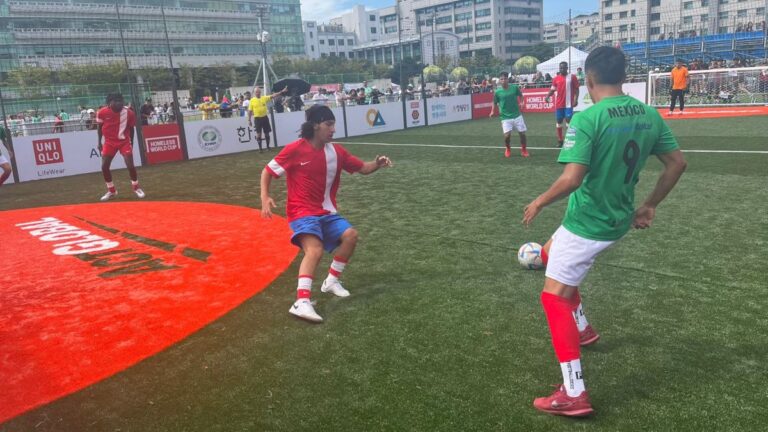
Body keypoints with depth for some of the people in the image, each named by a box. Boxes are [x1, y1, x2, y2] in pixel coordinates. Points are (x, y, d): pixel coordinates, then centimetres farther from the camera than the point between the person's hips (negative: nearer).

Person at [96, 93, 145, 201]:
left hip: (124, 141, -1)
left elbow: (131, 128, 2)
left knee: (130, 165, -12)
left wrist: (131, 143, 7)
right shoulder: (102, 112, -13)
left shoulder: (129, 112, -13)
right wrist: (99, 142, 5)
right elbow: (100, 127, 4)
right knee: (104, 166, -2)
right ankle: (111, 191, 17)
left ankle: (136, 188, 11)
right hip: (109, 142, 2)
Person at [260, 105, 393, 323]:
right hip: (302, 211, -6)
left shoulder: (336, 151, 2)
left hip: (326, 211, 6)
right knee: (315, 249, -29)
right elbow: (267, 171, -4)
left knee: (350, 235, -8)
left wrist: (377, 164, -14)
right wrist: (265, 198, -18)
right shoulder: (295, 149, -13)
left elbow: (363, 168, 8)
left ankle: (331, 280, 13)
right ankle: (301, 302, -36)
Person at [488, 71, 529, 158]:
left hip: (517, 116, 2)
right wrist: (493, 112, -12)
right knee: (507, 135, -14)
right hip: (505, 117, -2)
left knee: (522, 133, 4)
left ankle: (523, 150, 30)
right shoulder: (497, 92, -7)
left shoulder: (514, 87, -4)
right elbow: (495, 103, 4)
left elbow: (520, 95, 13)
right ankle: (508, 149, 18)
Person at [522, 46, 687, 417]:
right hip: (618, 220, 8)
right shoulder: (648, 115, 2)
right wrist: (649, 206, 18)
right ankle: (582, 329, 41)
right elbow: (677, 163, 8)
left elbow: (572, 179, -28)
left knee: (554, 297, 0)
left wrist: (539, 202, -10)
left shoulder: (587, 119, -21)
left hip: (587, 223, -8)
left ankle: (574, 395, -1)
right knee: (551, 253, 31)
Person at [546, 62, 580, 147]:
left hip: (568, 104, -4)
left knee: (569, 121, -5)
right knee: (558, 122, 9)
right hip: (559, 104, 4)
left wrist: (576, 99, -12)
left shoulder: (572, 77, -3)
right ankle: (560, 140, 19)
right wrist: (547, 96, -10)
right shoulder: (556, 78, 7)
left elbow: (576, 89, -2)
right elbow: (552, 90, 9)